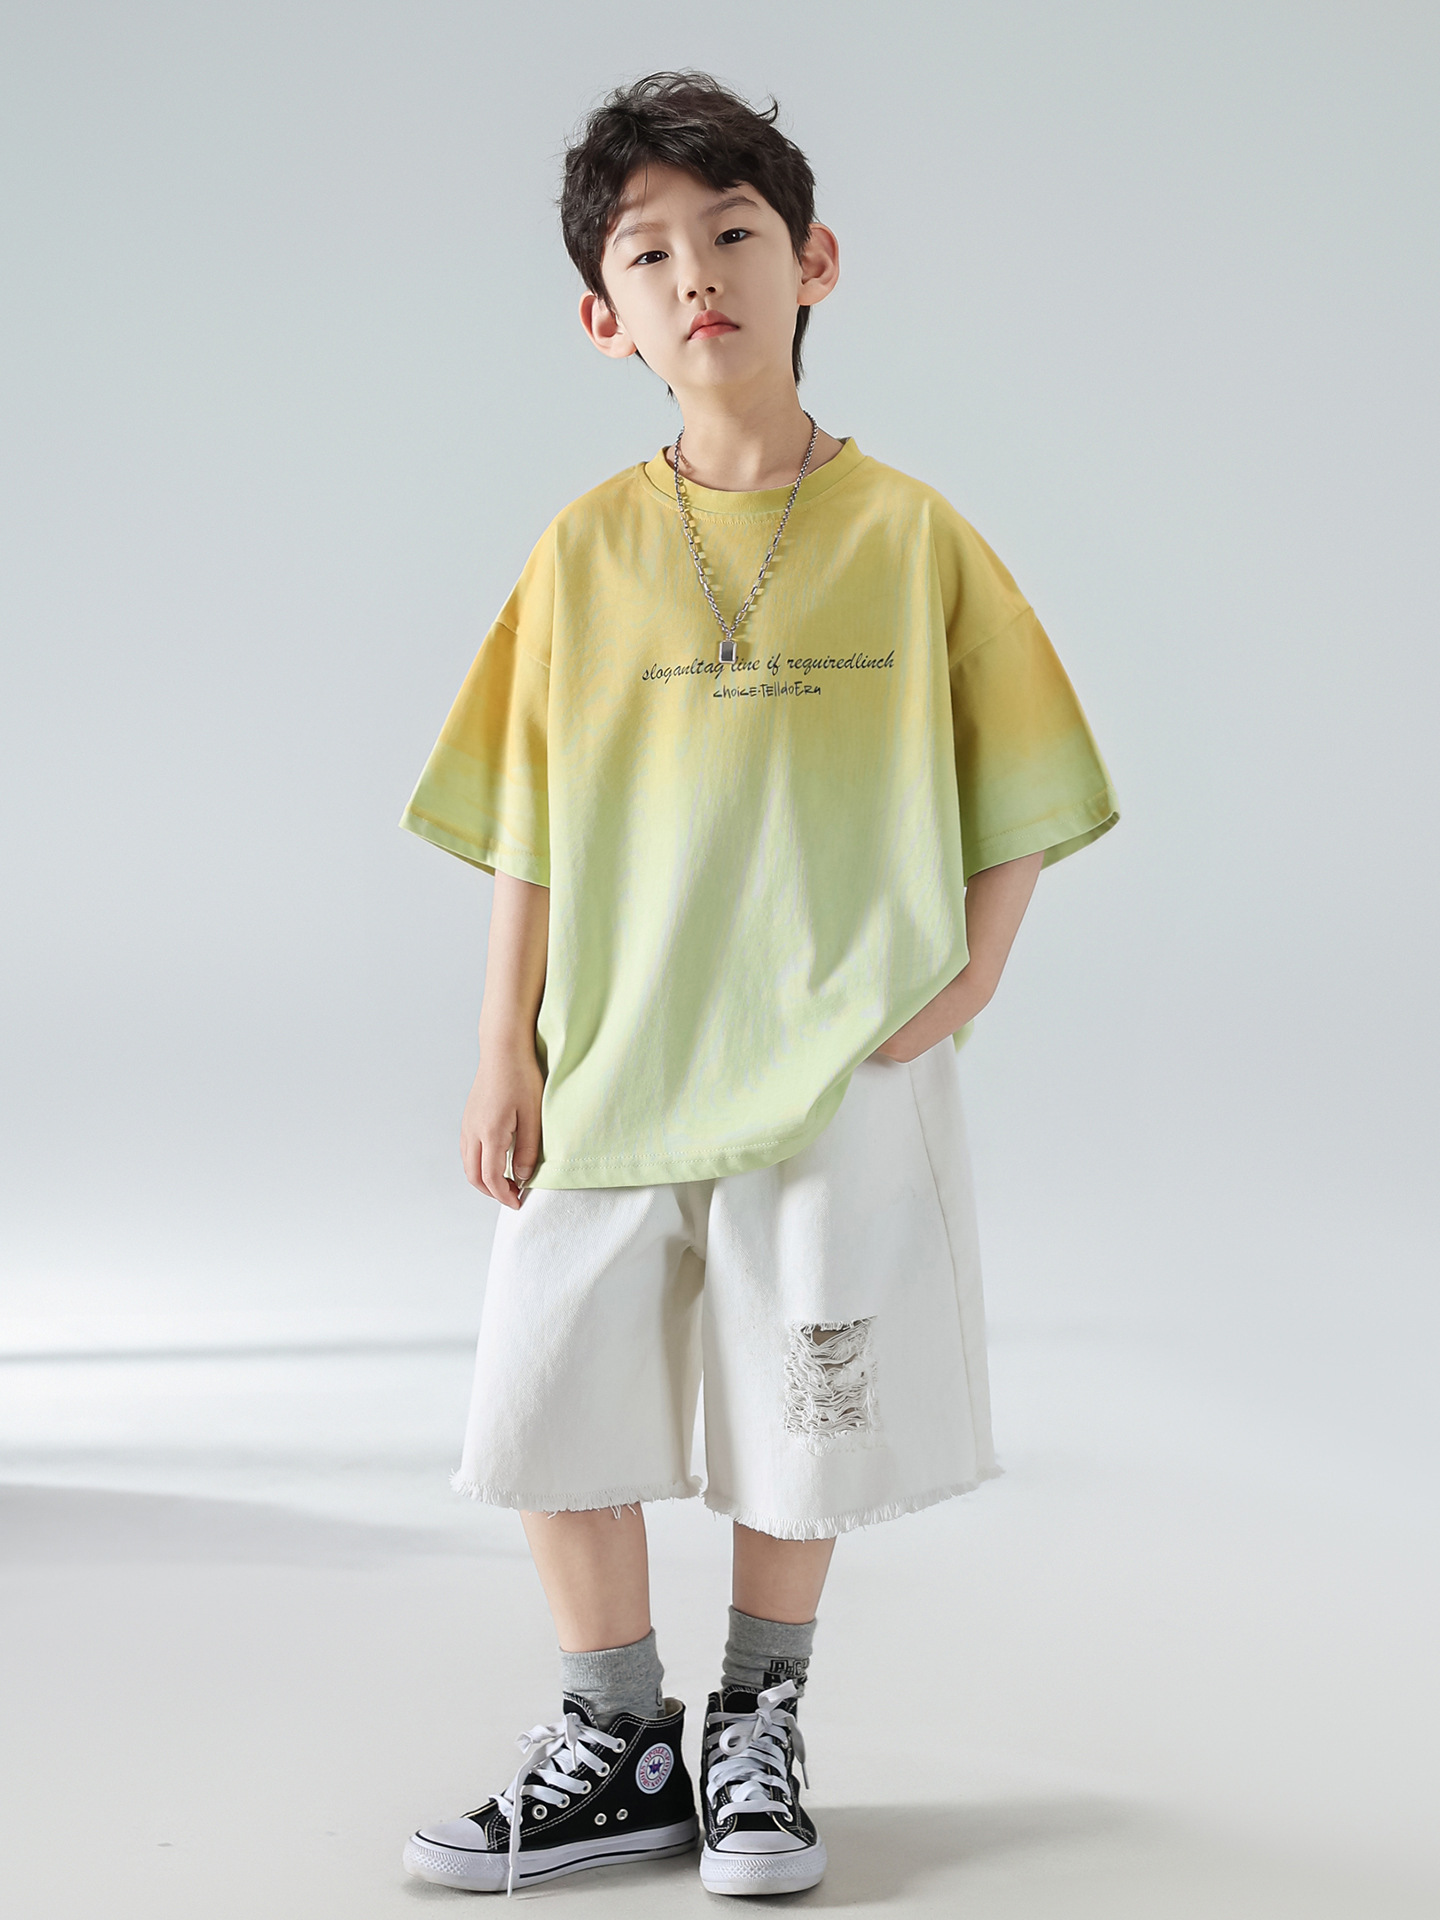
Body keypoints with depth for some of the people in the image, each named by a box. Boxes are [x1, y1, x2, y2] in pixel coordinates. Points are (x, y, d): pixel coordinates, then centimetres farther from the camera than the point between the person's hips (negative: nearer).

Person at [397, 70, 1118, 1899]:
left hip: (836, 1067, -2)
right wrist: (503, 1054, 1)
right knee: (552, 1406, 5)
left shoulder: (907, 533, -1)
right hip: (610, 1063, 2)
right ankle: (617, 1743, 23)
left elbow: (1012, 801, 3)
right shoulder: (586, 548, 3)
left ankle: (760, 1731, 29)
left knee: (799, 1425, 8)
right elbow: (526, 831, 5)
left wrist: (959, 989, -10)